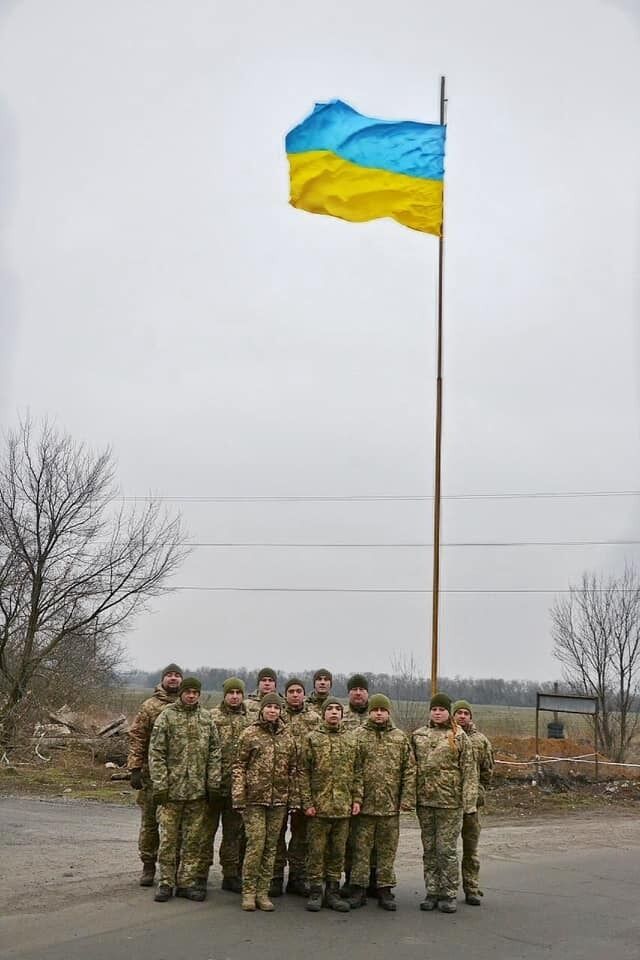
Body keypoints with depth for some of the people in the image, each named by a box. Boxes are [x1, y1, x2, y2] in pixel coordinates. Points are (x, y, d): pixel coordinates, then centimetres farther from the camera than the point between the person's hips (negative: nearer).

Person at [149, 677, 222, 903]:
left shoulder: (206, 718, 8)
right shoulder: (167, 717, -3)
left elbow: (215, 752, 9)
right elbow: (156, 753, -6)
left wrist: (214, 782, 2)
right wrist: (160, 785, -11)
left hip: (198, 791, 3)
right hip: (172, 789, -3)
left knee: (194, 839, 7)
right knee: (169, 838, 3)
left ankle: (187, 882, 16)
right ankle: (166, 882, 13)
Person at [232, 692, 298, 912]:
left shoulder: (287, 737, 10)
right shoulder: (249, 734, -1)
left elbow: (293, 770, 13)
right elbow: (239, 767, -2)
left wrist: (294, 798, 8)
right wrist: (238, 797, -9)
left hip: (279, 799, 4)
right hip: (254, 798, -4)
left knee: (271, 846, 7)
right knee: (255, 845, -7)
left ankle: (263, 892, 16)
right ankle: (248, 891, 6)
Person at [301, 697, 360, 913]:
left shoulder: (351, 741, 11)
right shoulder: (313, 739, 0)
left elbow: (356, 772, 13)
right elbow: (304, 772, -2)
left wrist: (356, 798, 3)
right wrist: (307, 802, -8)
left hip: (343, 806, 3)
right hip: (319, 806, -3)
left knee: (338, 851, 9)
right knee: (316, 851, 1)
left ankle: (333, 892, 18)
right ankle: (315, 892, 10)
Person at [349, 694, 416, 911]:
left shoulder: (400, 738, 8)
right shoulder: (358, 736, 1)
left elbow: (410, 771, 7)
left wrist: (407, 799, -1)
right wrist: (355, 797, -12)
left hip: (391, 806, 2)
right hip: (365, 804, -2)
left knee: (387, 849, 8)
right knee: (361, 848, 4)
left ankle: (385, 889, 17)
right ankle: (358, 889, 13)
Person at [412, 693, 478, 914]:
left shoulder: (459, 736, 0)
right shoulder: (418, 735, 10)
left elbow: (469, 770, -2)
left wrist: (469, 800, -8)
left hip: (450, 801, -3)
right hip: (425, 800, 4)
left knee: (447, 849, -2)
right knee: (429, 849, 9)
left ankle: (448, 894, 8)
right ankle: (432, 892, 18)